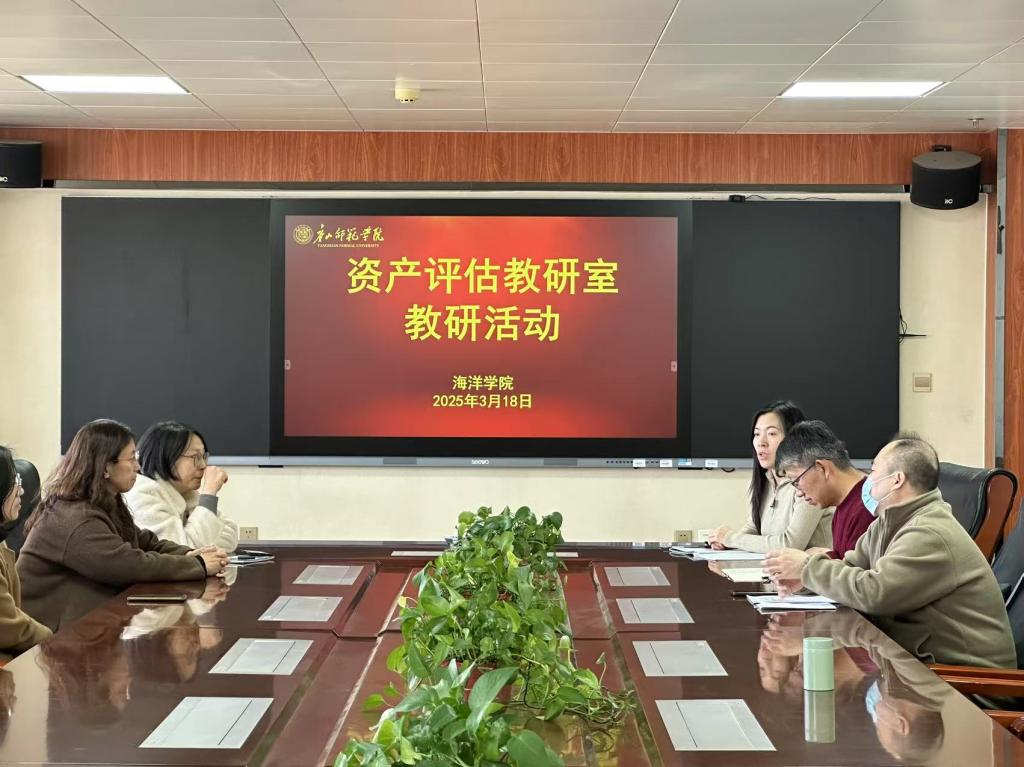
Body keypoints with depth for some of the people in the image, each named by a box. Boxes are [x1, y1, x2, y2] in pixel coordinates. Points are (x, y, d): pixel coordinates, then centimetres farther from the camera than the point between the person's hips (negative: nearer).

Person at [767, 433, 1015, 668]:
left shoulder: (931, 535, -21)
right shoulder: (888, 523, 11)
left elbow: (872, 592, -27)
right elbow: (853, 566, 13)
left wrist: (809, 566, -15)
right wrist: (803, 575, -8)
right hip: (923, 658, 8)